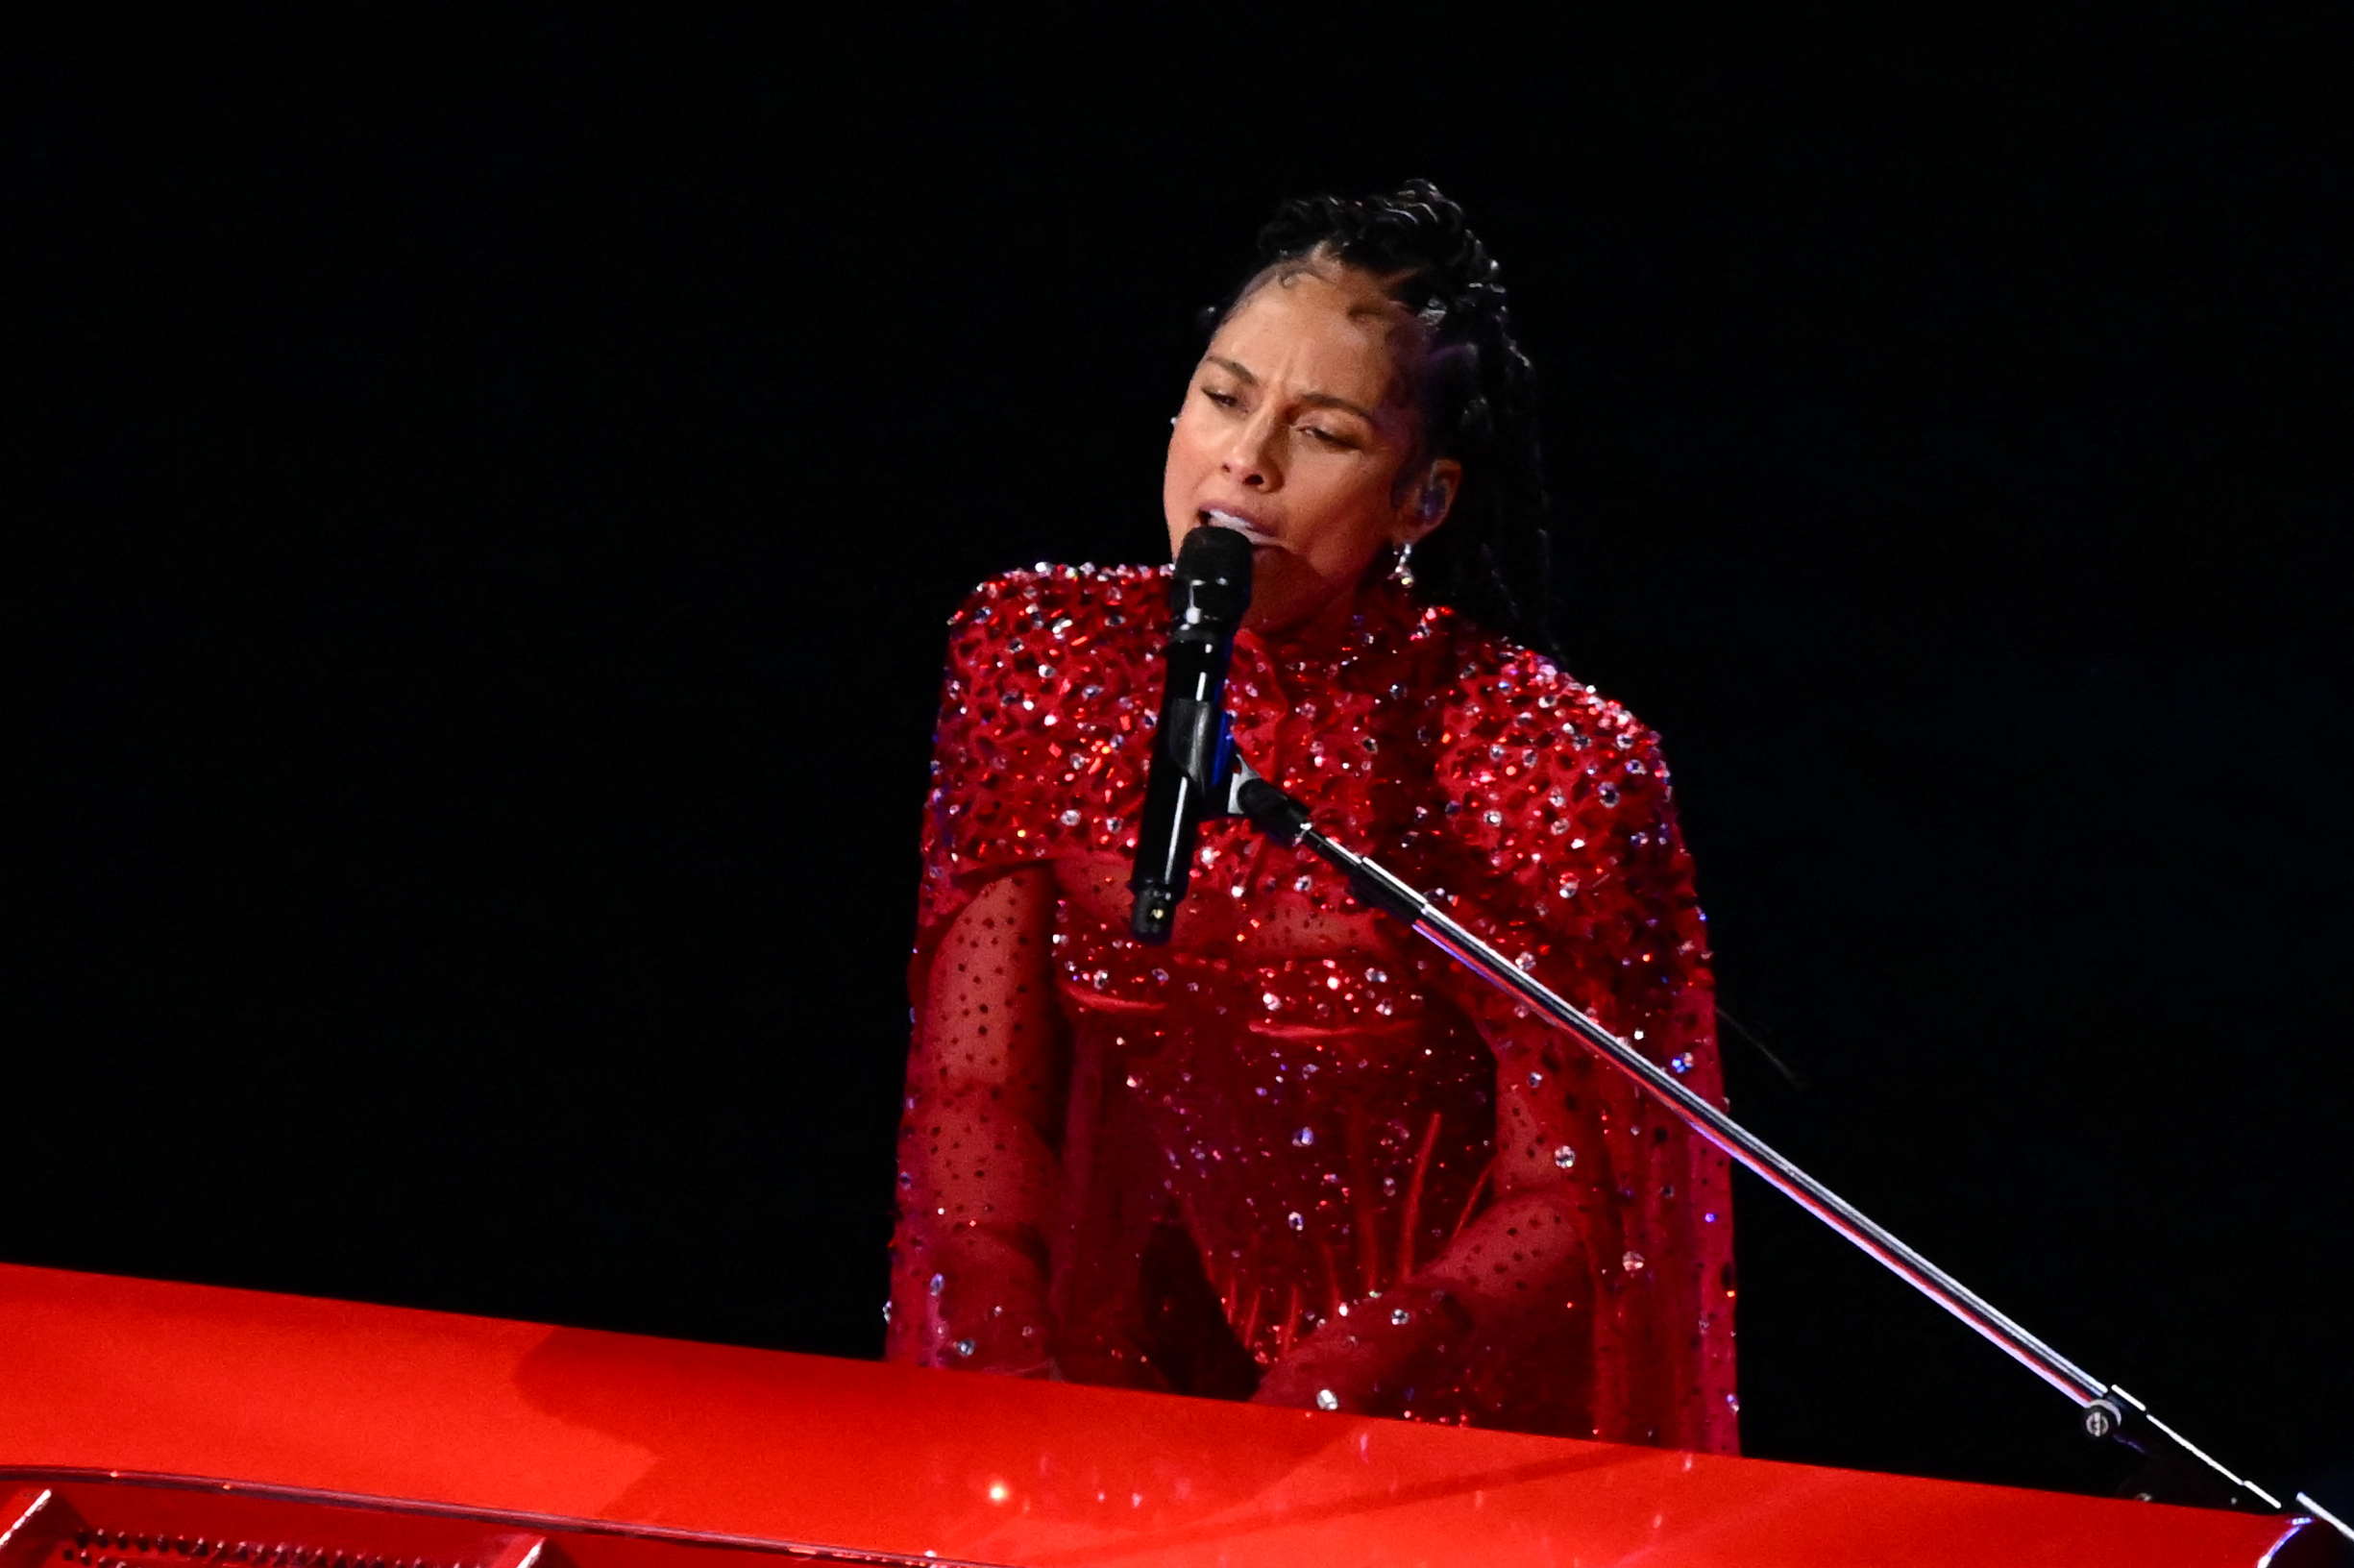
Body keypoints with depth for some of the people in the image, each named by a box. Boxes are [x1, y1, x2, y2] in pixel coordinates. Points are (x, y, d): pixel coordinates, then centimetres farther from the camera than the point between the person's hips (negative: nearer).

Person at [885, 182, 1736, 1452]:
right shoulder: (1043, 658, 2)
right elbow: (972, 1094, 2)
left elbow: (1567, 1208, -8)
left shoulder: (1548, 764, -10)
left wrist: (1304, 1424, -19)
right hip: (1097, 1365, 3)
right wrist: (1010, 1378, -13)